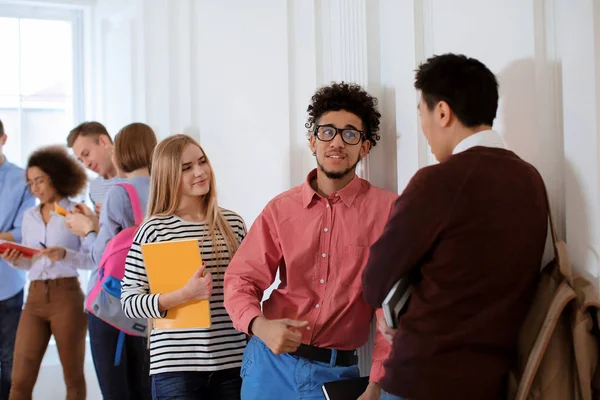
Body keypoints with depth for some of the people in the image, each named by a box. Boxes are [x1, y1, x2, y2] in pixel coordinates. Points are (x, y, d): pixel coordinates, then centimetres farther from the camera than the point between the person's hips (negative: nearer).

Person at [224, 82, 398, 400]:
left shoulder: (387, 210, -7)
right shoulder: (280, 209, 3)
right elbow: (241, 280, 2)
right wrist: (260, 325, -18)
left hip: (338, 371, -2)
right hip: (272, 363, 2)